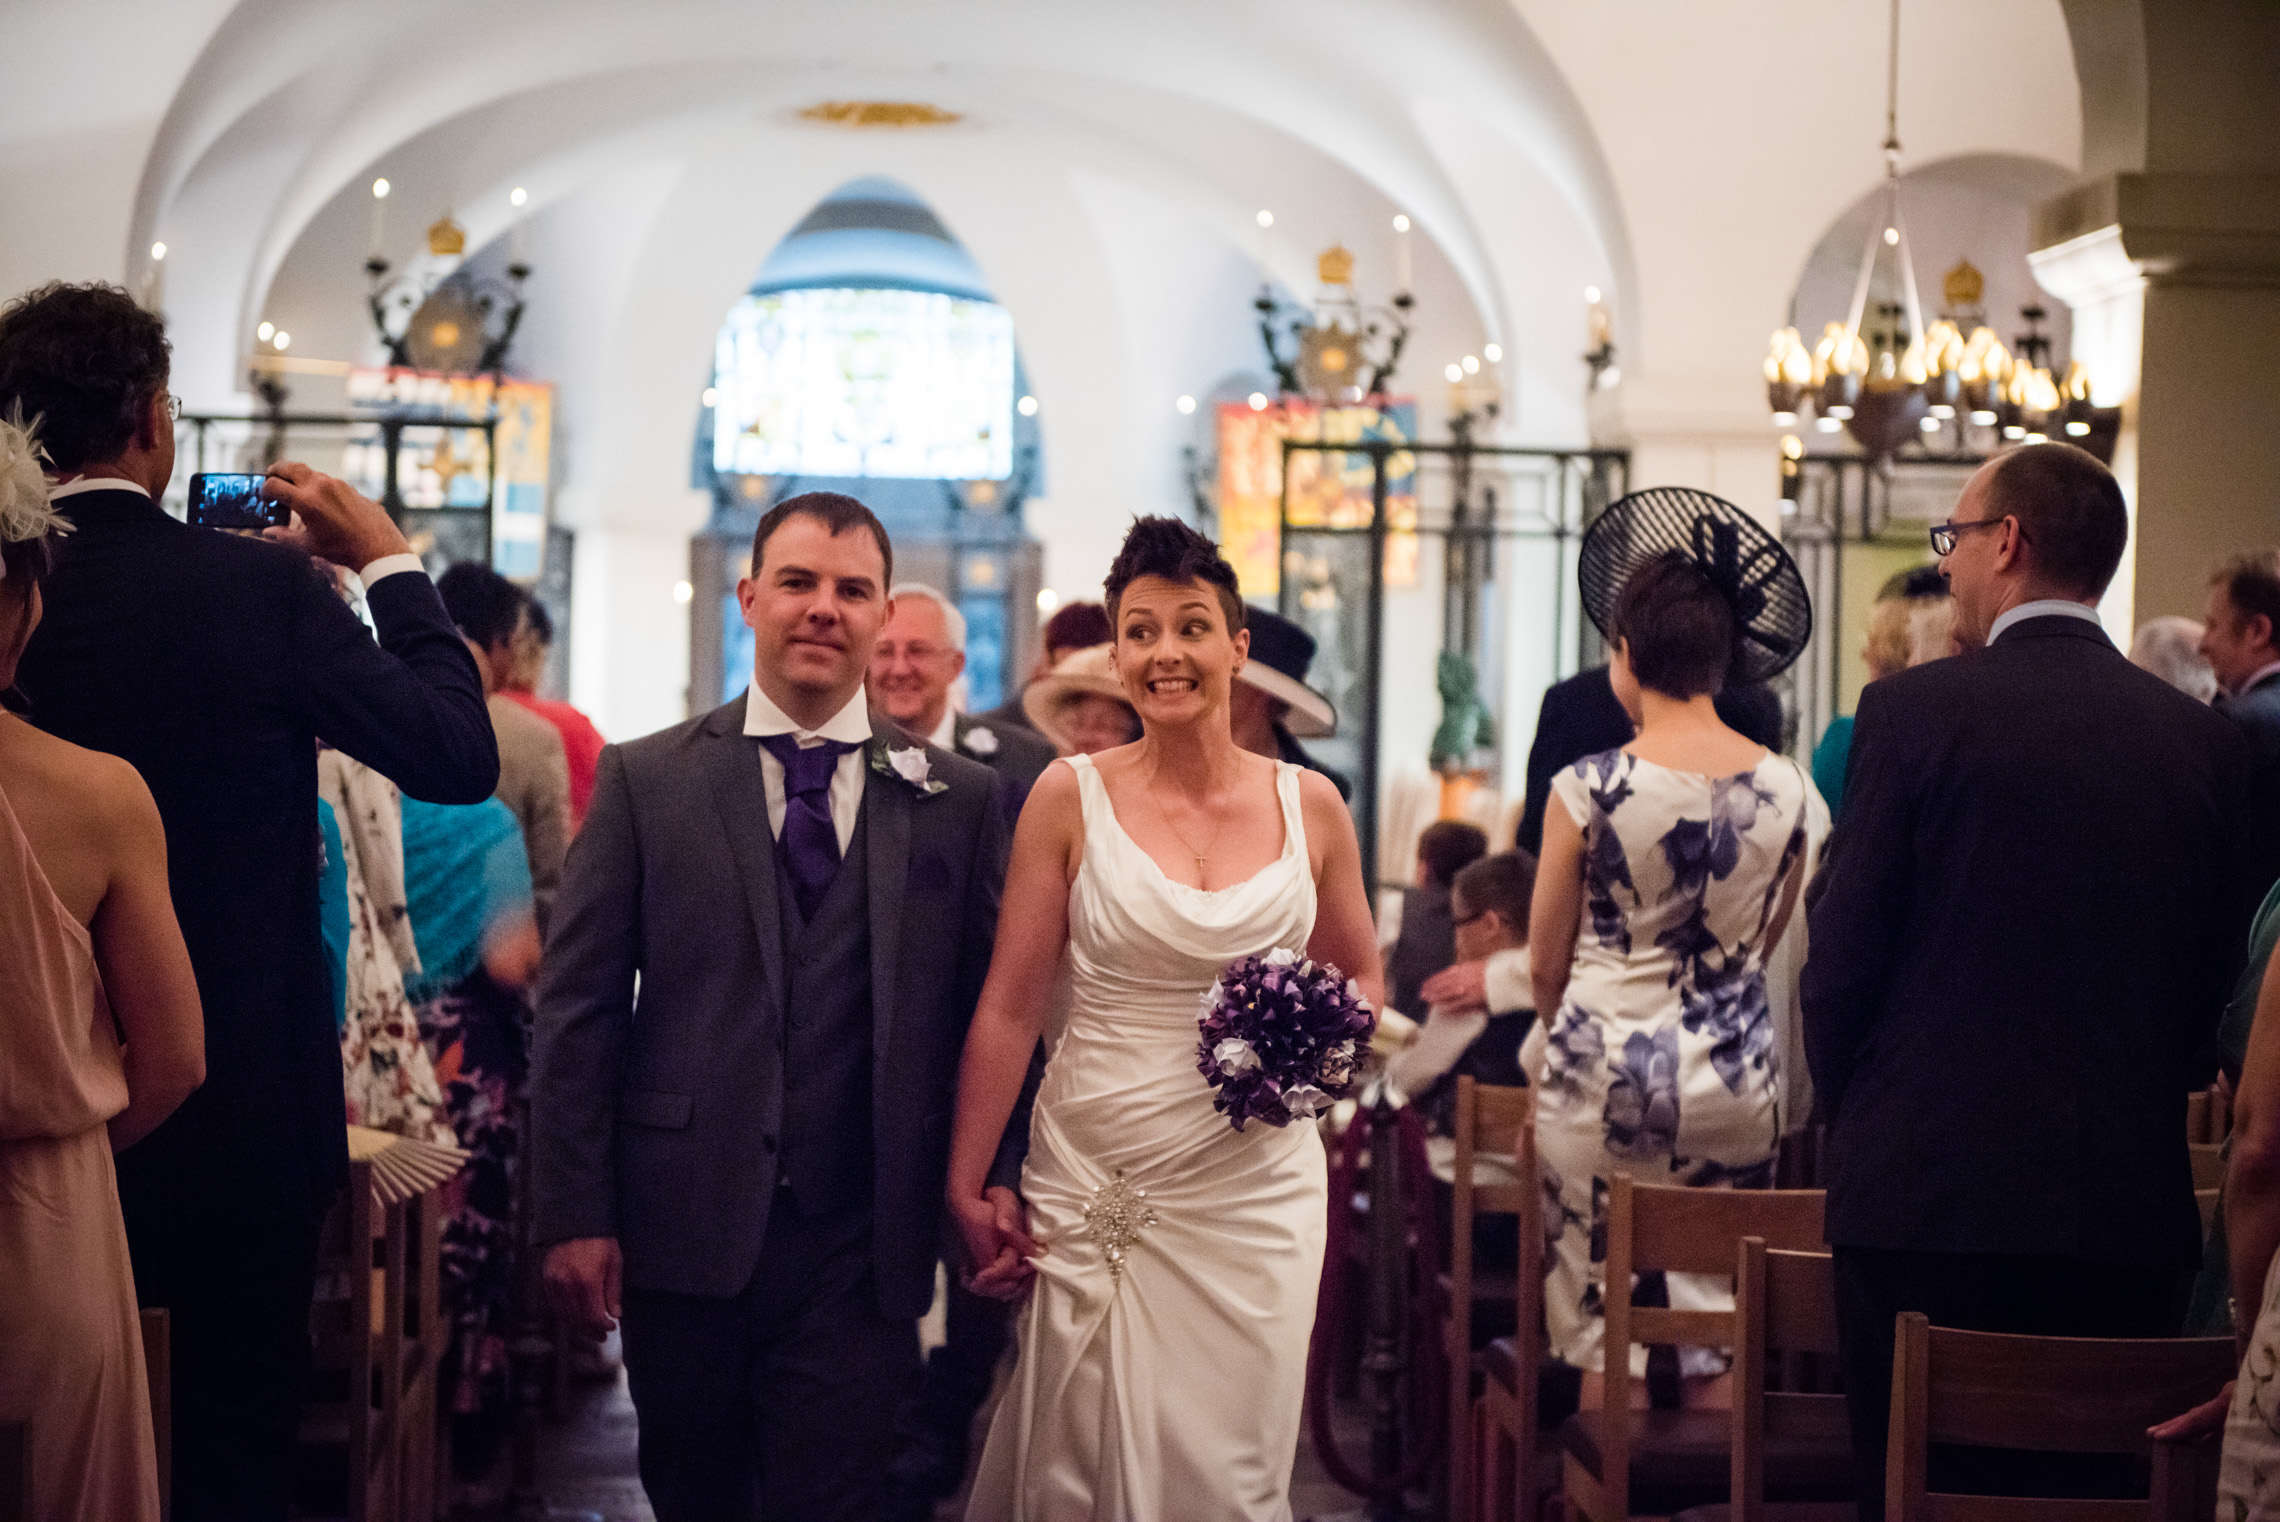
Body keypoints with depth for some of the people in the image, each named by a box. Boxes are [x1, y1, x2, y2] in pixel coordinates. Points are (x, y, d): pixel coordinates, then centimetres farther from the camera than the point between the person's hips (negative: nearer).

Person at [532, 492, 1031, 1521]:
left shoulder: (960, 799, 5)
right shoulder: (644, 781, 3)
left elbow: (991, 1012, 5)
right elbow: (577, 1009, 0)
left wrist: (997, 1180, -7)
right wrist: (573, 1215, -6)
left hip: (861, 1251, 0)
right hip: (682, 1235, 1)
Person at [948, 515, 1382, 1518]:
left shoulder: (1309, 805, 4)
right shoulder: (1069, 796, -2)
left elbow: (1360, 978, 17)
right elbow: (1009, 1007, -1)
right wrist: (967, 1192, -3)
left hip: (1256, 1195, 1)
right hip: (1094, 1193, -1)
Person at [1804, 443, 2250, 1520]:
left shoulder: (1914, 711, -7)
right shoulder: (2206, 742, 5)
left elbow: (1843, 959, -4)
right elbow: (2211, 983, 9)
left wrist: (1850, 1124, 11)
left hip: (1931, 1195, -4)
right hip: (2130, 1202, 4)